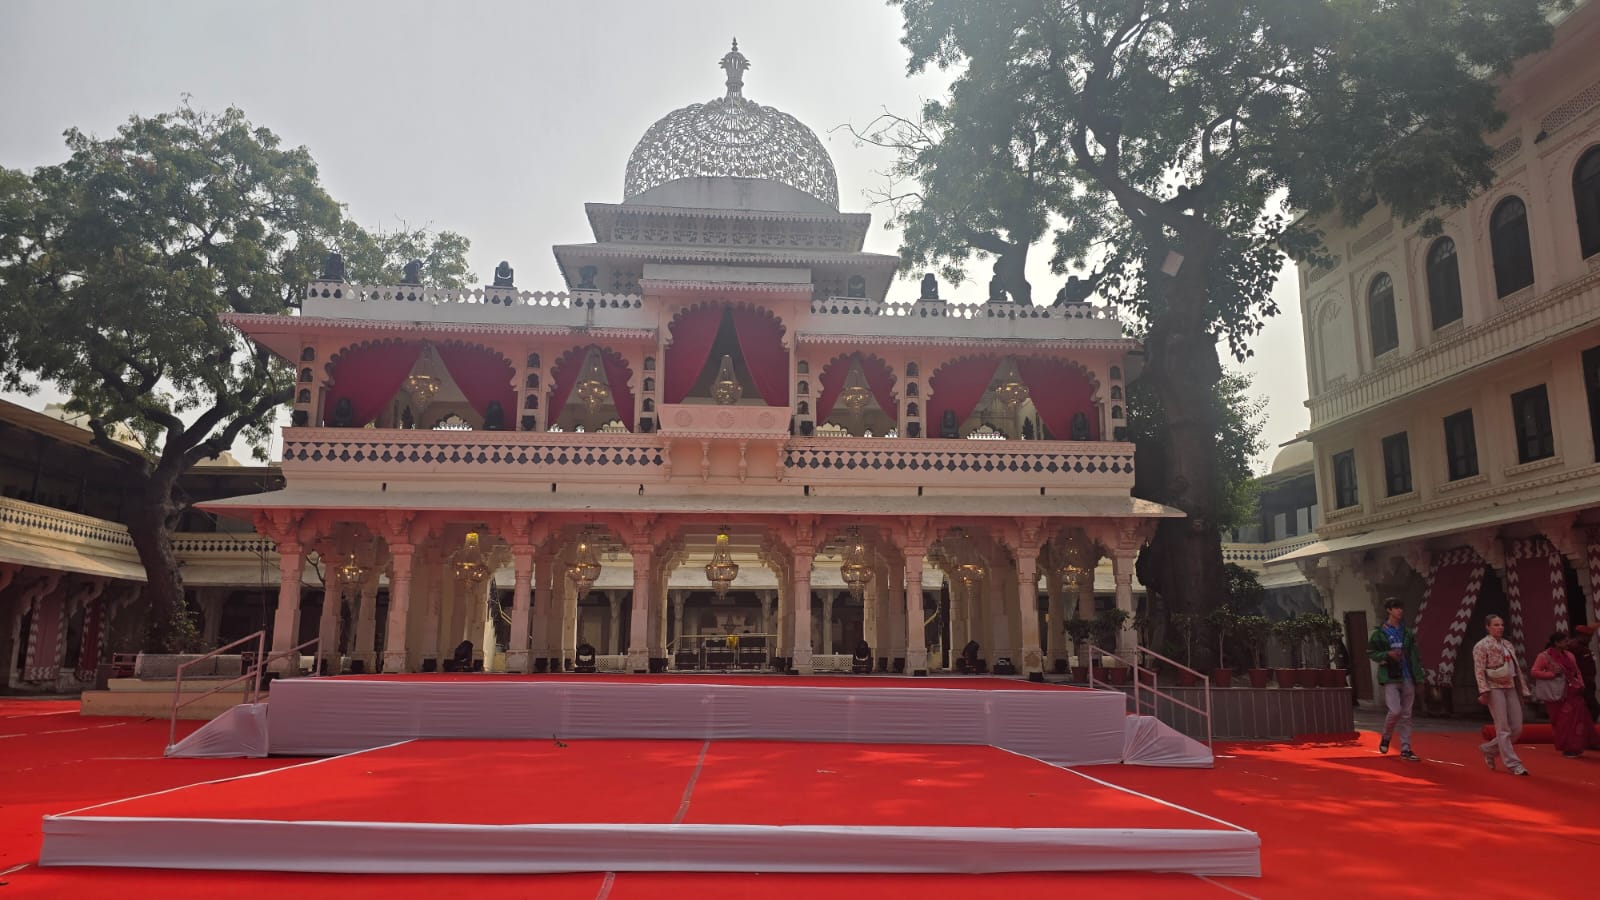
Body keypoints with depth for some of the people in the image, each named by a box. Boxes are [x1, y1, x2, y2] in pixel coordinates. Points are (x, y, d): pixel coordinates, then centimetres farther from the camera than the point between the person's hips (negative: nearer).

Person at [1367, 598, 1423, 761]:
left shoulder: (1407, 633, 10)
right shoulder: (1379, 632, -2)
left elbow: (1414, 654, 10)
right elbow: (1371, 652, -1)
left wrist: (1417, 673, 1)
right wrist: (1388, 654, -17)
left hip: (1407, 677, 4)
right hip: (1390, 678, -4)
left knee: (1406, 715, 6)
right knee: (1395, 711, -15)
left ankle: (1405, 749, 13)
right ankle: (1385, 738, 11)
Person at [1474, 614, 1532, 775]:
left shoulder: (1508, 644, 17)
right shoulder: (1481, 646, -4)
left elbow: (1516, 667, 20)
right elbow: (1479, 670, -10)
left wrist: (1523, 688, 14)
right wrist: (1484, 691, -19)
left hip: (1511, 687, 7)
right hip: (1495, 688, -7)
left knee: (1517, 728, 4)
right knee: (1503, 728, -6)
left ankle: (1488, 749, 22)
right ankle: (1513, 764, -2)